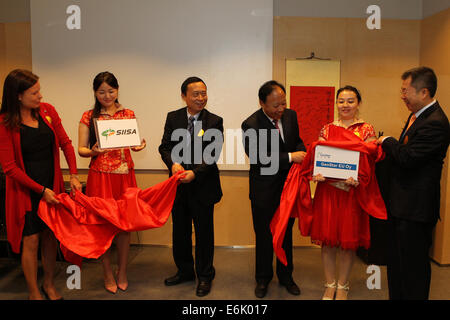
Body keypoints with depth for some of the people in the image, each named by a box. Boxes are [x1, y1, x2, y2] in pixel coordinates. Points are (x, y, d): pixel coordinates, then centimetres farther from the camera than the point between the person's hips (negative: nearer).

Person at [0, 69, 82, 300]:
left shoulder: (47, 111, -1)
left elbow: (65, 143, 5)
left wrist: (73, 175, -4)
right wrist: (41, 190, -15)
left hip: (52, 185, 4)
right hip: (26, 189, -4)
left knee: (50, 236, 13)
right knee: (31, 241, 5)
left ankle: (49, 285, 33)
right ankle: (34, 293, 24)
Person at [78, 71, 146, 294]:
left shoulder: (128, 114, 8)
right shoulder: (89, 117, 3)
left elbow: (134, 142, 11)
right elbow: (81, 149, 2)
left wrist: (139, 146, -11)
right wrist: (93, 151, -19)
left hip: (124, 175, 2)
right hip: (100, 176, -1)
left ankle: (122, 272, 23)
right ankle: (108, 274, 21)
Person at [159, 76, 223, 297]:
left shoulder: (214, 122, -7)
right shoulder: (173, 118, 2)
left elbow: (213, 155, -12)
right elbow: (165, 146, 0)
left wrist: (194, 173, -25)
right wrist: (173, 163, -19)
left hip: (203, 185, -3)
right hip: (178, 184, 4)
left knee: (204, 232, 9)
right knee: (180, 231, 17)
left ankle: (205, 276, 28)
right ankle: (185, 271, 37)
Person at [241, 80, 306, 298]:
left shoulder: (291, 115, 0)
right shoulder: (251, 125, -17)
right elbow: (257, 157, -26)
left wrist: (302, 153, -8)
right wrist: (290, 157, -26)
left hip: (288, 186, 5)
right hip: (264, 190, -4)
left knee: (286, 233, 18)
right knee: (264, 235, 12)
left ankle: (285, 276, 37)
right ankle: (263, 278, 32)